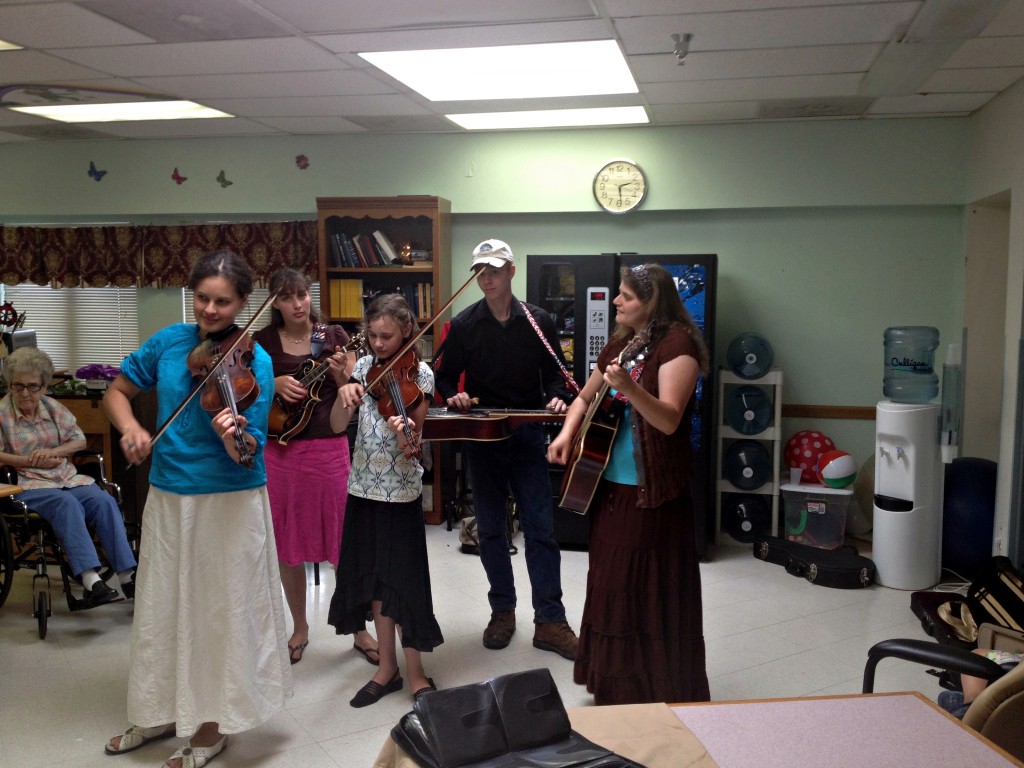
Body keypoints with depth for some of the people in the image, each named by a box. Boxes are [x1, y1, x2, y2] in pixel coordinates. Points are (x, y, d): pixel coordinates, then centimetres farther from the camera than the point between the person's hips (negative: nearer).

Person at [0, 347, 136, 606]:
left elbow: (80, 440, 14)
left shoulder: (53, 408, 13)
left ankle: (128, 575, -27)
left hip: (67, 477, 5)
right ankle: (90, 582, -44)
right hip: (28, 485, -4)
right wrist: (30, 461, -11)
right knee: (67, 503, -35)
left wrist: (54, 451, -5)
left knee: (104, 500, -24)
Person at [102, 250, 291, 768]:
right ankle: (164, 711, 37)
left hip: (230, 503, -5)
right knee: (162, 608, 17)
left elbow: (247, 456, -17)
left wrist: (235, 438, -41)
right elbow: (117, 392, 9)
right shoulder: (169, 342, 0)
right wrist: (129, 427, -12)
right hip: (167, 497, 5)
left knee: (223, 610, 7)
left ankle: (213, 724, 26)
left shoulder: (254, 362, -13)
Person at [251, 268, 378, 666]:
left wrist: (339, 374, -18)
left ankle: (359, 629, 17)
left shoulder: (333, 335, 3)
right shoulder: (262, 341, 4)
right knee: (288, 544, 10)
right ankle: (300, 628, 27)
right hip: (280, 451, 1)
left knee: (344, 542, 2)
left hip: (329, 448, -1)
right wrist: (274, 384, -13)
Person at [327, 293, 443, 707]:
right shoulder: (364, 367, 4)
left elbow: (413, 437, -15)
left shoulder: (419, 373, -8)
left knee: (404, 580, 0)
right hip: (364, 486, 5)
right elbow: (337, 425, -2)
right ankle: (387, 667, 26)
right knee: (374, 577, 12)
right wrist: (344, 394, -22)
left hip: (401, 490, -5)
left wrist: (407, 434, -38)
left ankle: (416, 674, 15)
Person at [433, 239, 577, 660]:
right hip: (481, 437, 1)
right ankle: (503, 611, 25)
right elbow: (445, 375, 9)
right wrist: (453, 396, -12)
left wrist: (556, 397, -9)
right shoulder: (463, 325, 1)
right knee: (490, 529, 9)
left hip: (527, 435, -1)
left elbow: (554, 372, 10)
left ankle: (550, 621, 7)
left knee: (540, 529, -1)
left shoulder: (538, 321, 1)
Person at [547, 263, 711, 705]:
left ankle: (663, 696, 15)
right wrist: (566, 433, 4)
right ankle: (615, 688, 31)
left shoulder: (677, 344, -12)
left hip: (655, 492, -8)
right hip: (610, 485, 8)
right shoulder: (620, 344, 11)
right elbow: (586, 397, 22)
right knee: (611, 588, 15)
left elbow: (669, 419, -23)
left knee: (654, 597, 0)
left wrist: (629, 387, -38)